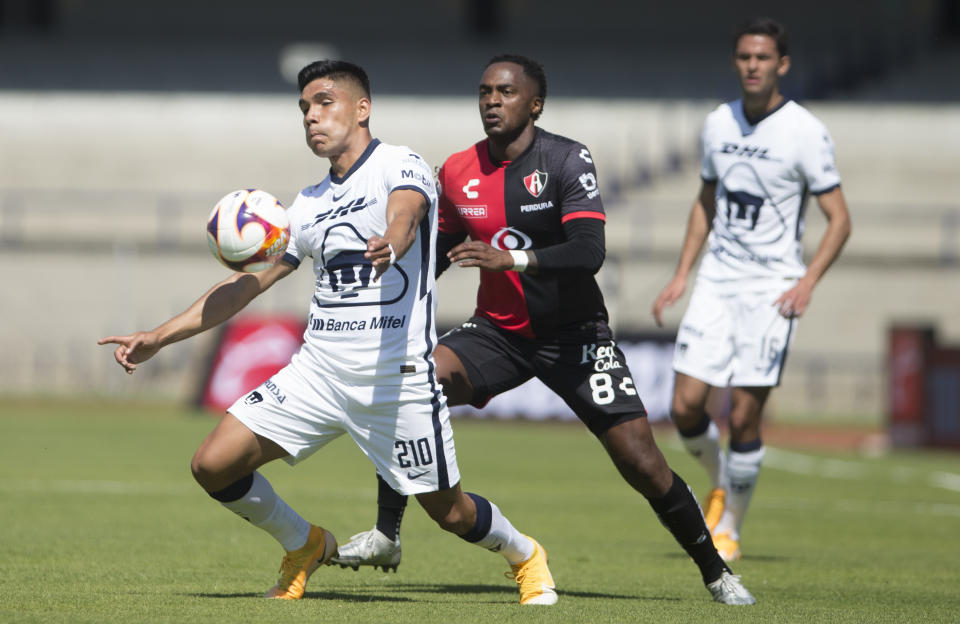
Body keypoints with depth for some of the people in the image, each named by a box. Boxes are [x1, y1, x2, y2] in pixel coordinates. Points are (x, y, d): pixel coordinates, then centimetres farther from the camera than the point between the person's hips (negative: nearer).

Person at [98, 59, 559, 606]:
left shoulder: (401, 166, -5)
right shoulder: (308, 204, 15)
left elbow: (405, 215, -28)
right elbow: (246, 284, 20)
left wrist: (391, 244, -53)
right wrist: (159, 337, 14)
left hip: (397, 376, -6)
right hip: (317, 370, 6)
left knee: (450, 512, 0)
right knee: (213, 465, -7)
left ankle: (524, 556, 35)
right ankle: (304, 547, 19)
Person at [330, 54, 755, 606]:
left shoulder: (566, 161, -14)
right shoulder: (458, 173, 0)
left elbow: (589, 252, -27)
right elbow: (439, 250, 16)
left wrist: (511, 259, -39)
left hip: (573, 333, -3)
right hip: (498, 331, 3)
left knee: (640, 461, -9)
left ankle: (715, 570, 12)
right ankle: (386, 536, -11)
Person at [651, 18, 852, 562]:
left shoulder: (806, 133, -8)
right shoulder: (719, 124, 7)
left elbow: (839, 219, -7)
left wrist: (808, 282, -20)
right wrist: (681, 275, 13)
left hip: (772, 289, -4)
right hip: (717, 282, 5)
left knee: (745, 415, -7)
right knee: (686, 407, -4)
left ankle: (730, 529, 11)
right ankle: (721, 483, 27)